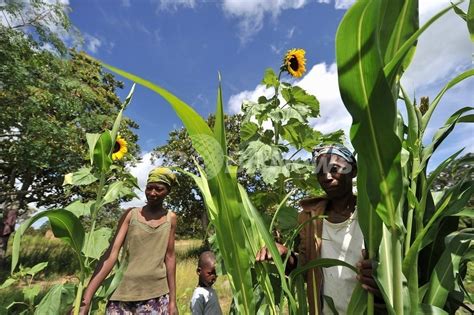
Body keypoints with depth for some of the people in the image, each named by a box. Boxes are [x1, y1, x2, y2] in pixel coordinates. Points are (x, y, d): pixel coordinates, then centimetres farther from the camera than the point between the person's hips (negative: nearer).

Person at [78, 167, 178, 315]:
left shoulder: (170, 218, -1)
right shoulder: (131, 214, -3)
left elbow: (169, 257, 0)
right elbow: (111, 253, -9)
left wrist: (172, 300, 2)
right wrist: (86, 299, -15)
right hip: (124, 295, 0)